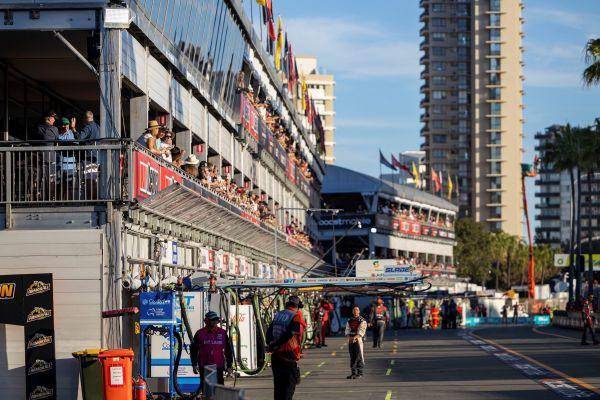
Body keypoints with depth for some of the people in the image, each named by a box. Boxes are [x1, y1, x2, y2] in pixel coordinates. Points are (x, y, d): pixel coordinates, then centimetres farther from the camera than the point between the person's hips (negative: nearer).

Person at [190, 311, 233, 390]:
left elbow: (228, 350, 12)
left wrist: (229, 365, 9)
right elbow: (193, 350, 8)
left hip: (219, 367, 1)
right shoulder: (200, 333, 2)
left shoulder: (222, 333, 6)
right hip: (204, 367, -1)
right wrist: (194, 365, 3)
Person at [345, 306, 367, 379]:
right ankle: (353, 373, 11)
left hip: (358, 340, -5)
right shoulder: (349, 321, 16)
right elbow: (347, 330, 9)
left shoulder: (362, 321, -1)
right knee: (352, 357, 6)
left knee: (359, 357, -7)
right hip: (350, 340, 5)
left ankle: (359, 373, -5)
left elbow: (361, 331, -12)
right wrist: (349, 337, -11)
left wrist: (355, 337, -24)